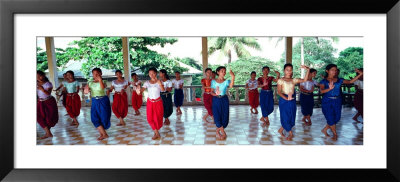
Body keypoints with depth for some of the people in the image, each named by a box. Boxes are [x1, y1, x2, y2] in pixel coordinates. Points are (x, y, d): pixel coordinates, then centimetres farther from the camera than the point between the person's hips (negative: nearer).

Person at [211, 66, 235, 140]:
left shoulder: (226, 81, -1)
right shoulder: (213, 81, 2)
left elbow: (231, 86, -24)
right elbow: (212, 91, 2)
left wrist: (232, 77, -40)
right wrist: (215, 94, -22)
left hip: (224, 100, 1)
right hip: (216, 100, -1)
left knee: (224, 117, 1)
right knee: (217, 116, -4)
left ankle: (218, 131, 23)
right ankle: (223, 133, 9)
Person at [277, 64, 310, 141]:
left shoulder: (294, 80, 7)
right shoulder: (281, 80, -4)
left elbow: (304, 80, -3)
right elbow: (279, 92, -11)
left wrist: (308, 70, -14)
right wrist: (286, 98, -25)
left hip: (292, 100, 5)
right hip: (284, 100, -5)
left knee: (291, 117, 8)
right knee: (285, 117, -1)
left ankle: (281, 130, 25)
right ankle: (290, 133, 19)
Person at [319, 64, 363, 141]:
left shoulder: (339, 80, 5)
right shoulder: (324, 81, -7)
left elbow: (350, 81, 5)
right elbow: (322, 91, -20)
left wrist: (360, 74, -5)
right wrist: (329, 88, -40)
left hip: (337, 101, 4)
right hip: (327, 101, -4)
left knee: (337, 118, 7)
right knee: (330, 118, -1)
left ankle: (324, 130, 26)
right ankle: (335, 134, 20)